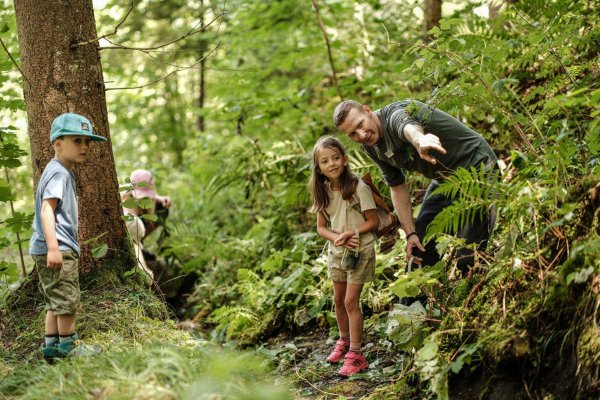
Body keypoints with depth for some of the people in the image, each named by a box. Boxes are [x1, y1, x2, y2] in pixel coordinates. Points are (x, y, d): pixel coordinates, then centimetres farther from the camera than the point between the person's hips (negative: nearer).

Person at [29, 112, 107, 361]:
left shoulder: (62, 172, 19)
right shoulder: (58, 172, -13)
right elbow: (47, 209, -23)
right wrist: (53, 247, -30)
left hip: (55, 248, 11)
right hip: (57, 248, -11)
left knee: (55, 301, 16)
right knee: (68, 298, -3)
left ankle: (51, 345, 21)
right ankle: (67, 345, 7)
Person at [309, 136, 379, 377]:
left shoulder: (358, 188, -15)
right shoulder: (323, 192, 0)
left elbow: (373, 222, -12)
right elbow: (321, 227, 3)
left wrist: (349, 234, -23)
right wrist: (337, 238, -17)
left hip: (360, 250, -5)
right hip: (337, 251, 6)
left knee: (351, 301, -7)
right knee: (339, 299, 16)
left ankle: (355, 355, 0)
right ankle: (344, 341, 37)